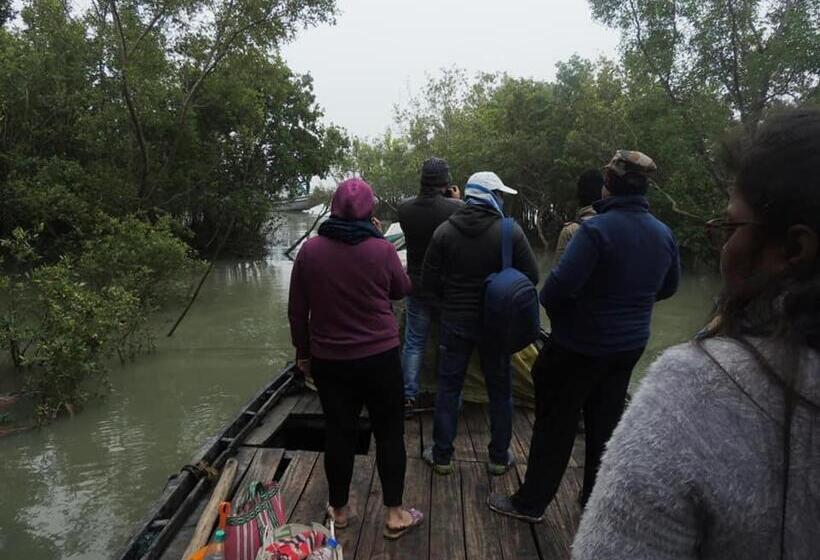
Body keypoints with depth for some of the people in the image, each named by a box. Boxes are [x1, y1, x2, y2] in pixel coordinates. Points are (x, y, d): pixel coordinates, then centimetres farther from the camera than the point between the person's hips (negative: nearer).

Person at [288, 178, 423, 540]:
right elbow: (401, 290, 7)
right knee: (389, 433, 11)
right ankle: (395, 515, 21)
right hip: (380, 357, -2)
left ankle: (339, 510, 30)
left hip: (329, 360, 2)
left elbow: (297, 310, 0)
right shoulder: (382, 250, -11)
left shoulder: (310, 250, -6)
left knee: (339, 433, 14)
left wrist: (303, 353, 14)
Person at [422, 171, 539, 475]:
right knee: (500, 390, 15)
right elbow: (531, 276, -9)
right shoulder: (511, 231, -11)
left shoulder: (445, 230, -6)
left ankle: (442, 456, 21)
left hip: (455, 320, 1)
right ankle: (499, 457, 26)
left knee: (448, 387, 13)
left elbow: (429, 279, -4)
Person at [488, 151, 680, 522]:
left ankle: (531, 503, 20)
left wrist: (547, 301, -7)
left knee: (555, 425, 7)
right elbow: (668, 287, 14)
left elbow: (561, 283, -28)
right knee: (605, 423, 19)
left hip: (580, 345, -6)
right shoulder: (664, 235, 0)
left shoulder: (597, 229, -23)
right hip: (630, 345, 6)